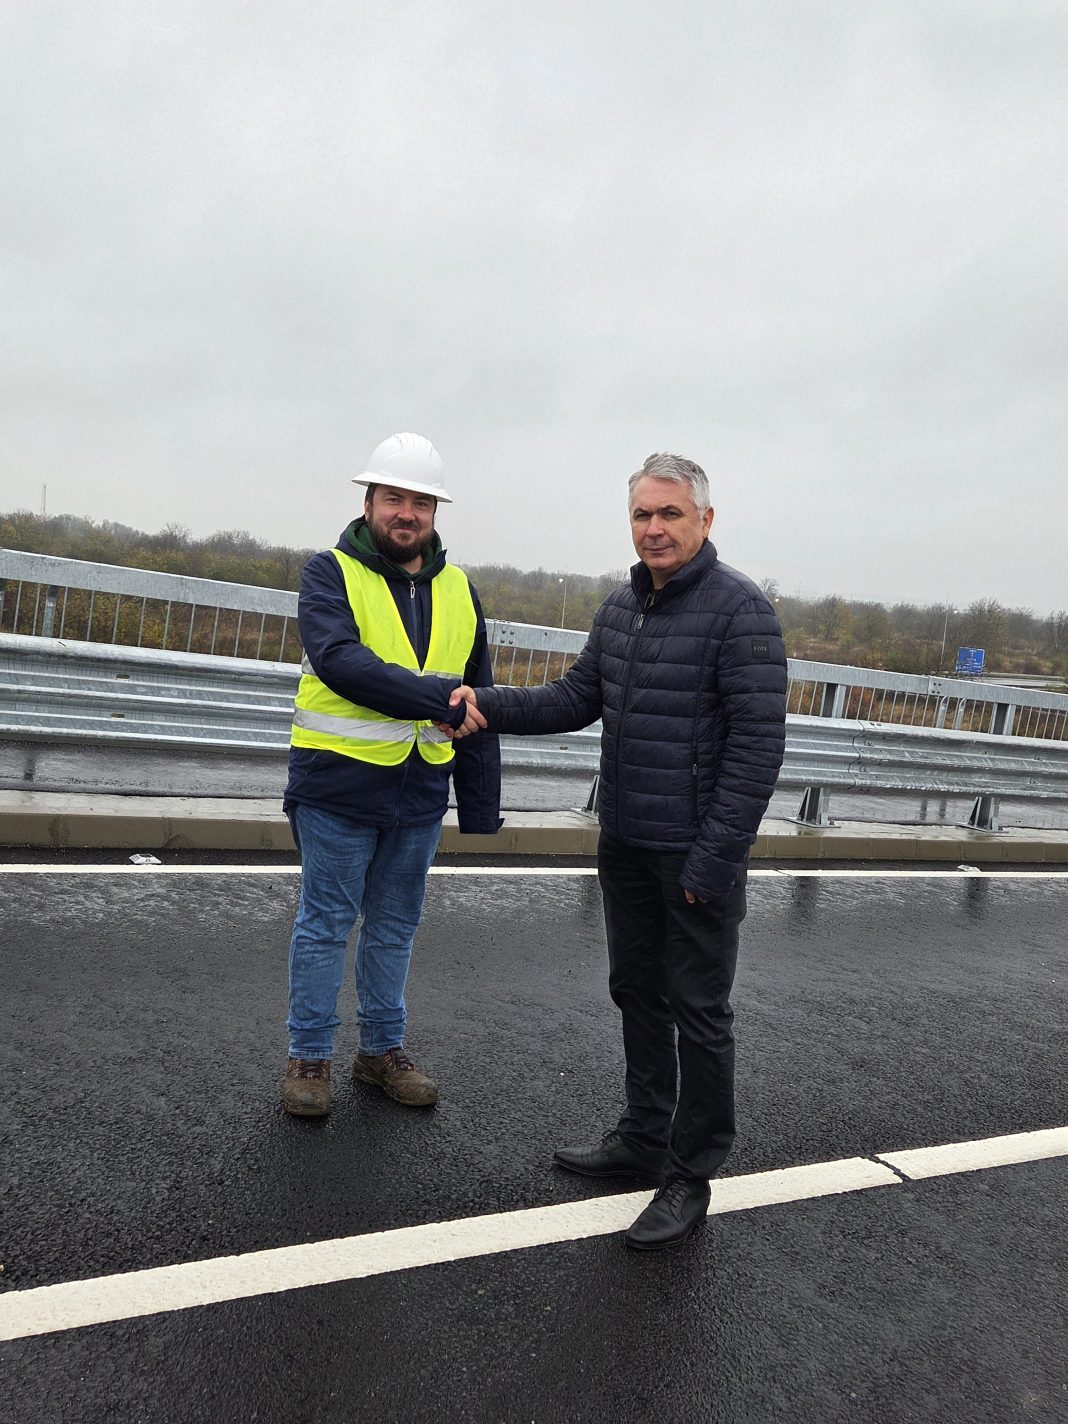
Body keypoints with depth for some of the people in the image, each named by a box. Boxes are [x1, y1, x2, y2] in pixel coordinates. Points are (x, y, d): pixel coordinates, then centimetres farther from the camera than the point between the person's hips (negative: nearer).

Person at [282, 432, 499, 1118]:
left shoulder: (460, 593, 9)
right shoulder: (330, 574, -5)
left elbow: (478, 710, 12)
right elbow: (340, 660, -25)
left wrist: (482, 814, 9)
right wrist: (435, 698, -33)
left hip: (421, 793, 5)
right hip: (339, 785, -4)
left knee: (395, 926, 16)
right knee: (325, 924, 7)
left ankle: (384, 1048, 32)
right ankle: (309, 1056, 23)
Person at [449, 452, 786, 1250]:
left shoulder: (740, 609, -14)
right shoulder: (622, 607, 10)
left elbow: (759, 742, -18)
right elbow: (576, 699, 11)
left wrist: (717, 856, -21)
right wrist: (491, 705, -5)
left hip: (696, 852, -7)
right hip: (625, 845, 8)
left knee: (698, 1013, 4)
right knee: (637, 992, 18)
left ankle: (691, 1178, 19)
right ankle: (644, 1139, 35)